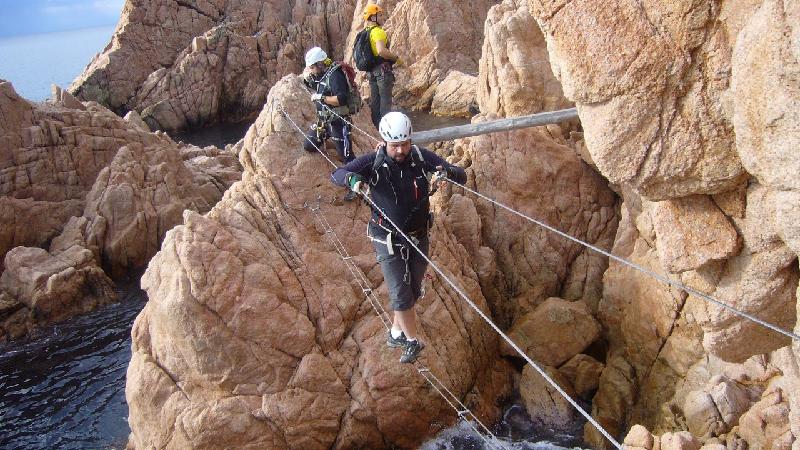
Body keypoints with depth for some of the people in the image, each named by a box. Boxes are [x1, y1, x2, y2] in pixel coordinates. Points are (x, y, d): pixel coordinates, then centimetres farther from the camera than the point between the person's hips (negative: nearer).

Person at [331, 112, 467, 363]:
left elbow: (461, 176, -12)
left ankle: (397, 332, 41)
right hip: (388, 239, -3)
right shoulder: (373, 161, -15)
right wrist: (352, 179, -43)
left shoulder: (422, 157, -11)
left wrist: (447, 172, -36)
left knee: (413, 291, 17)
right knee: (400, 294, -5)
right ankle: (413, 341, 17)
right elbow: (336, 175, -20)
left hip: (418, 237, 3)